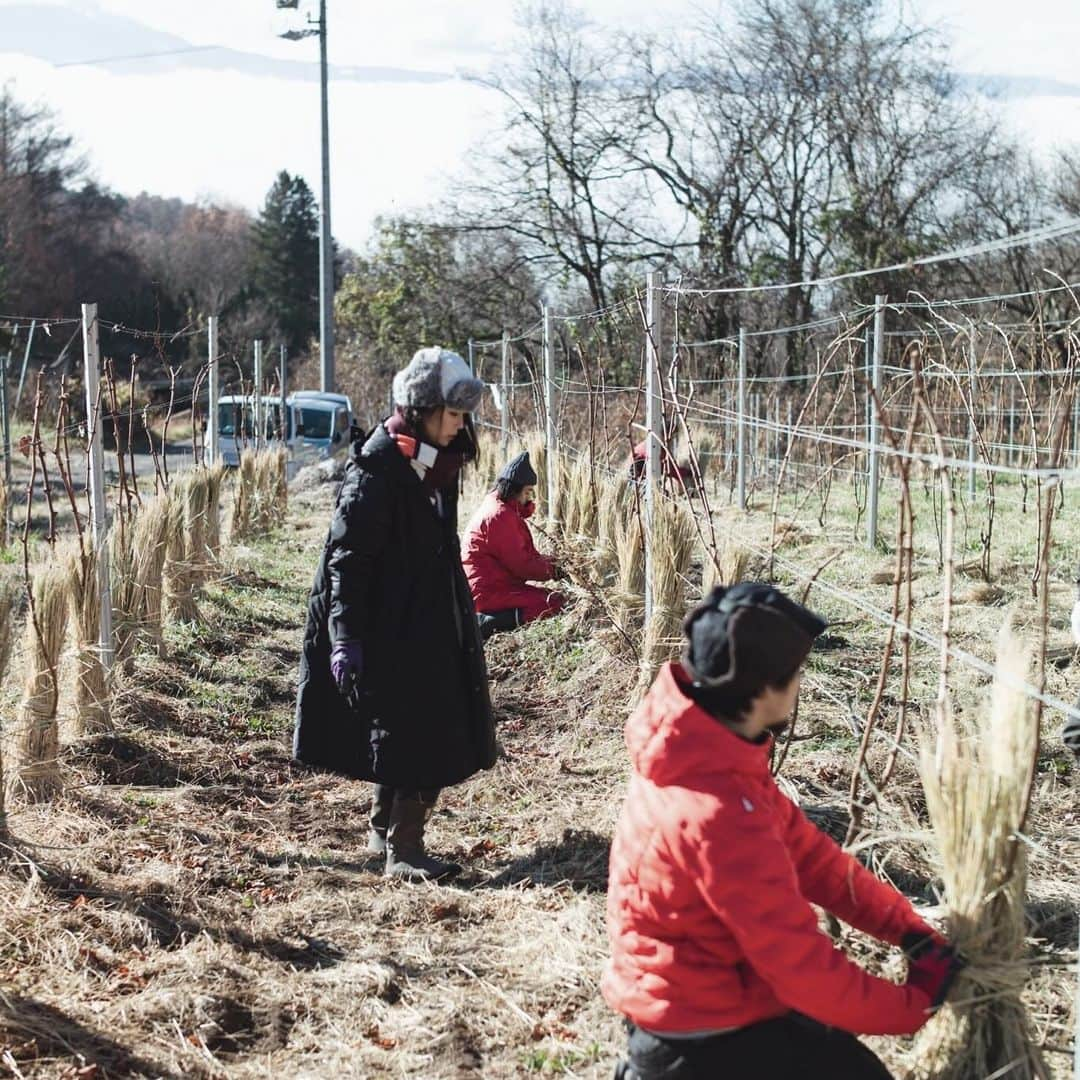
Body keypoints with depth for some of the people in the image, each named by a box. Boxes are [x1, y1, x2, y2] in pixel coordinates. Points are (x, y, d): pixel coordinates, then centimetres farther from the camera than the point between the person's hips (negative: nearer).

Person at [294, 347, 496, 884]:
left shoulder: (435, 464, 10)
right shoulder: (377, 469, -17)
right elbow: (347, 559, -19)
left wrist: (461, 615, 26)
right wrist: (345, 638, -23)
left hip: (429, 626, 9)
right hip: (390, 628, -9)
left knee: (402, 733, 16)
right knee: (408, 732, -7)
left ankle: (384, 832, 30)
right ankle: (403, 850, 0)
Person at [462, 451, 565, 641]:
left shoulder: (506, 510, 17)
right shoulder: (499, 515, -17)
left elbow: (528, 553, 17)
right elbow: (520, 564, -17)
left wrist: (549, 563, 0)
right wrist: (552, 570, -3)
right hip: (491, 592, -11)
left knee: (556, 598, 13)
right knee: (555, 604, -20)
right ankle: (485, 623, -21)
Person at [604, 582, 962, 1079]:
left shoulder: (704, 752, -3)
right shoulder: (719, 814, -32)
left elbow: (807, 851, 3)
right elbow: (802, 965, -26)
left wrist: (910, 930, -2)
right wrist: (917, 1006, -13)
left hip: (677, 1001, 9)